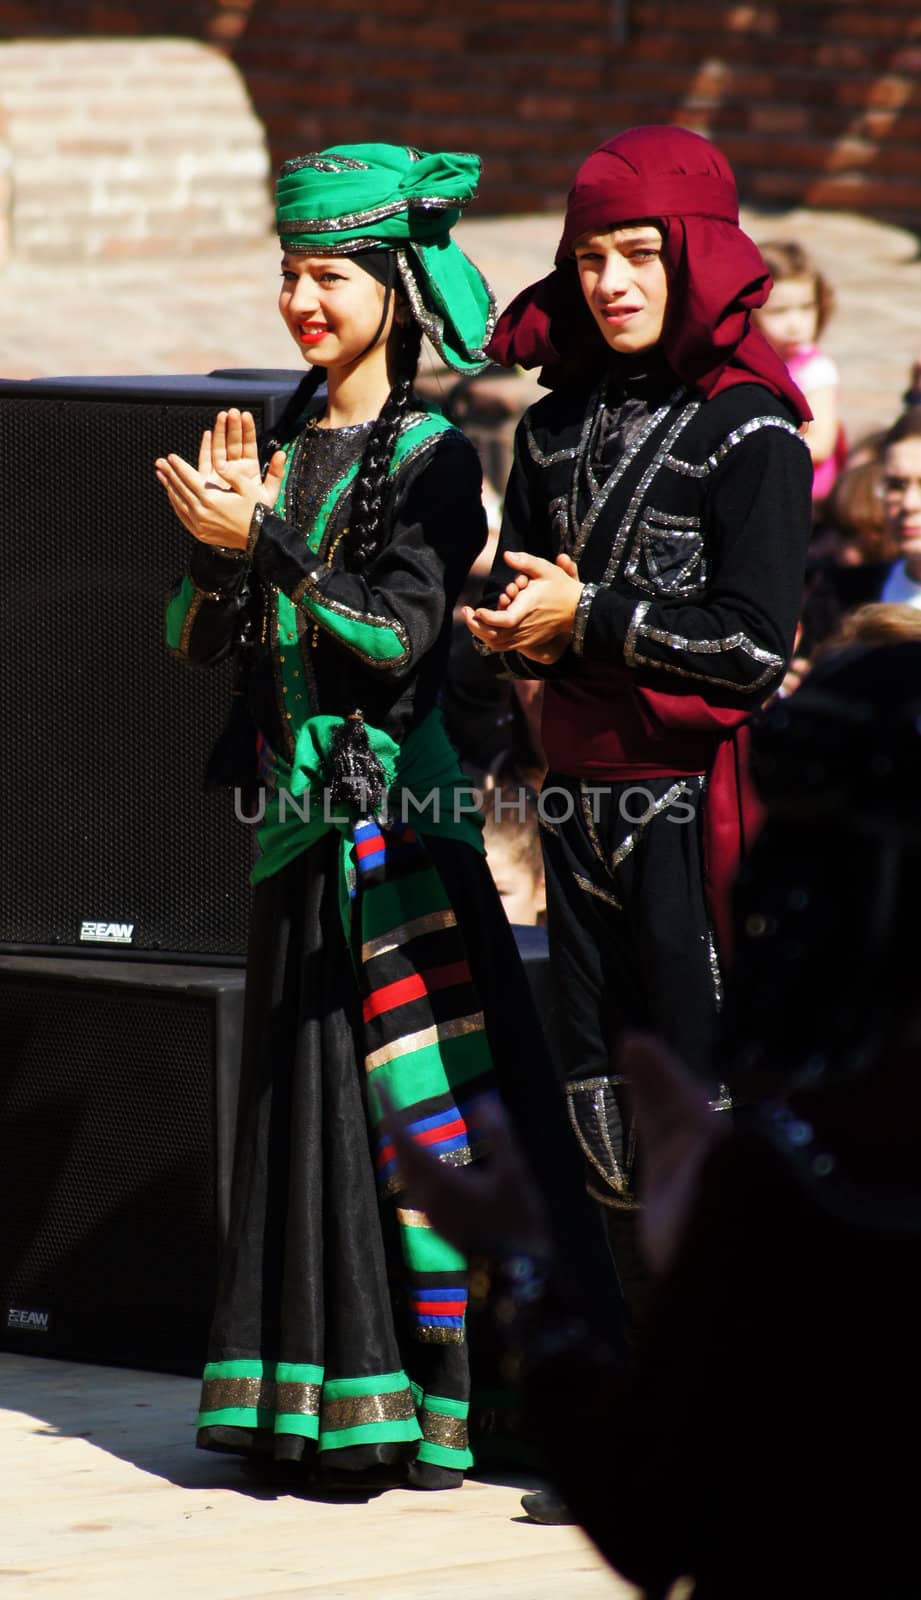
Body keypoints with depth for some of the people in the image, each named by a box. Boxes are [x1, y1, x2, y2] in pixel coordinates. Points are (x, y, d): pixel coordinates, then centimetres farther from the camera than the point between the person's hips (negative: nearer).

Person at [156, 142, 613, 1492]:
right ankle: (320, 1405, 12)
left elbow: (399, 637, -16)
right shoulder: (281, 446, 13)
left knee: (421, 1105, -7)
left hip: (395, 813, -6)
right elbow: (196, 642, 10)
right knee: (306, 1101, 7)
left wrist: (264, 543, -21)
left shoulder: (432, 459, -5)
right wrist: (220, 545, -8)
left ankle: (436, 1404, -4)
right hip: (299, 814, 6)